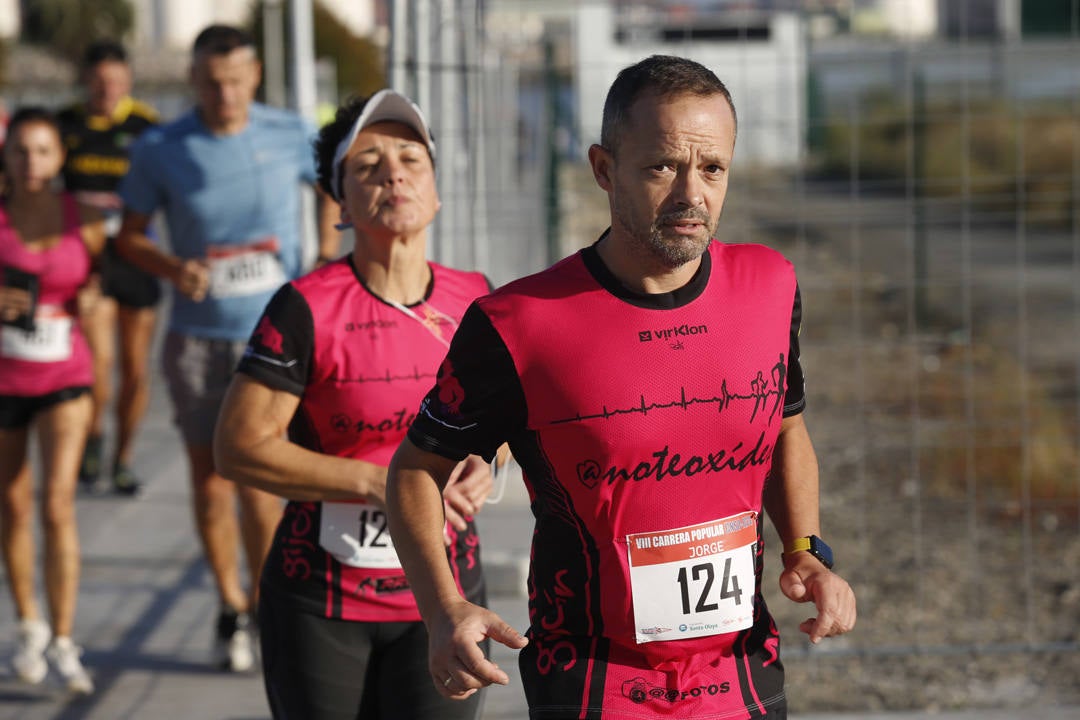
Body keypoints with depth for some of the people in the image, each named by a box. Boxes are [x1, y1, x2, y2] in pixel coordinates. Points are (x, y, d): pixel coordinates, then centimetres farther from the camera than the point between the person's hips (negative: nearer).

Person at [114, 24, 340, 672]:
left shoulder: (292, 136, -4)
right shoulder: (158, 150, -6)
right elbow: (130, 235, 2)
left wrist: (329, 252, 5)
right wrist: (173, 268, -17)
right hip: (198, 334, 1)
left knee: (258, 479, -6)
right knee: (210, 476, 6)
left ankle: (267, 607, 13)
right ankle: (231, 607, 25)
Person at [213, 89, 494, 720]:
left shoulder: (475, 301, 2)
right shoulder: (307, 309, -12)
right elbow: (239, 448, -14)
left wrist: (483, 466, -3)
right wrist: (378, 482, -18)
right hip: (321, 608, -3)